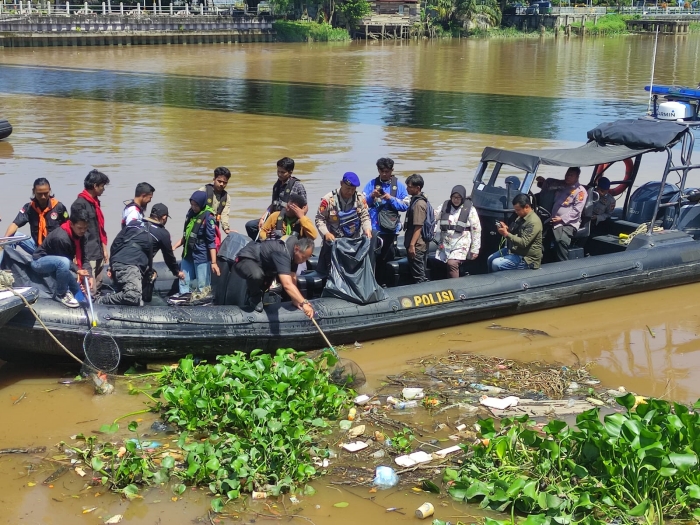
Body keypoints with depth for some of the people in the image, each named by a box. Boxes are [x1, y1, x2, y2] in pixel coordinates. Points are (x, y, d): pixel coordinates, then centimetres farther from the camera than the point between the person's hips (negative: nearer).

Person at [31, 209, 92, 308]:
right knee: (63, 262, -39)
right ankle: (61, 294, -20)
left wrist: (89, 275, -28)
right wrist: (78, 270, -40)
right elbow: (65, 260, -26)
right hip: (40, 261, -7)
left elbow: (84, 258, -13)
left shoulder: (82, 236, -11)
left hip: (56, 264, 7)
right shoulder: (61, 237, -34)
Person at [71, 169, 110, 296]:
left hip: (98, 253, 9)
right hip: (87, 255, -9)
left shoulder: (95, 202, 16)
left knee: (98, 287, 12)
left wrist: (104, 249, 20)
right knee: (90, 291, -9)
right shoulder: (79, 204, -12)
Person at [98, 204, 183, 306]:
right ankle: (101, 301, -21)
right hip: (130, 266, -7)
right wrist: (177, 272, 43)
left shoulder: (134, 222, 24)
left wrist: (111, 265, 25)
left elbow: (116, 242, 21)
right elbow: (169, 256, 26)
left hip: (116, 262, 7)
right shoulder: (163, 233, 12)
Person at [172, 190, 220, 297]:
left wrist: (213, 262, -15)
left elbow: (211, 242, -13)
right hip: (187, 256, 7)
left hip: (202, 258, -7)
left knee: (202, 288, -2)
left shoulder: (208, 217, -11)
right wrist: (174, 247, 14)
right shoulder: (190, 213, 10)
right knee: (184, 284, 10)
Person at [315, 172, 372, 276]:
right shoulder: (329, 199, -13)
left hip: (355, 240, 2)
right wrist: (326, 233, -22)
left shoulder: (360, 198, -5)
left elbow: (365, 217, 2)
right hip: (333, 240, -2)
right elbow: (319, 219, -7)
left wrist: (367, 229, -18)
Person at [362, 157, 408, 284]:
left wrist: (391, 199, -14)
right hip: (373, 228, 0)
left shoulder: (399, 185, 4)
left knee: (387, 259, 7)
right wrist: (371, 196, -16)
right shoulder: (371, 184, 5)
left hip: (390, 229, 1)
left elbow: (405, 206, -2)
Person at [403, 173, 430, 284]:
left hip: (417, 246, -10)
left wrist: (412, 245, -22)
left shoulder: (419, 204, -18)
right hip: (418, 245, 10)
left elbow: (418, 227, -21)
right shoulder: (415, 200, 12)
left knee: (419, 276, -5)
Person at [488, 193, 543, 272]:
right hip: (514, 249, 10)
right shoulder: (521, 217, 7)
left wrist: (506, 234, -26)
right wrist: (507, 229, -2)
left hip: (527, 257, -10)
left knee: (496, 264, -21)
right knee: (490, 259, 8)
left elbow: (523, 243, -29)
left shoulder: (533, 222, -24)